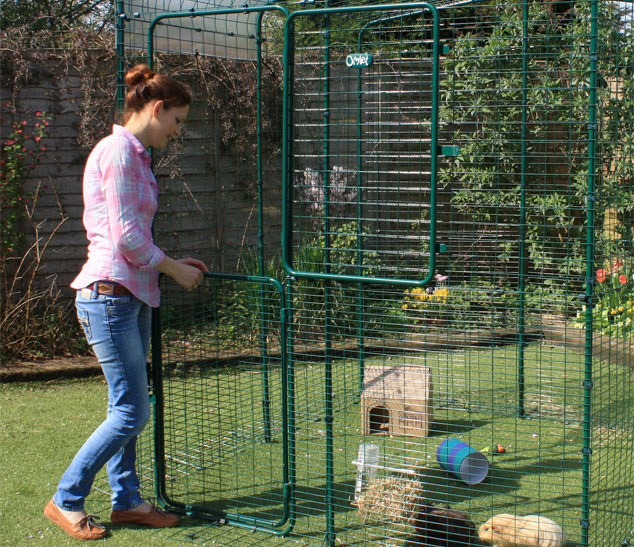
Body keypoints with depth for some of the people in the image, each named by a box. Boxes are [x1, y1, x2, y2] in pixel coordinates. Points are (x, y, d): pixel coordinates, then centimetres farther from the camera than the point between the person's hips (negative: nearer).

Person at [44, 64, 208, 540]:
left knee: (129, 408, 13)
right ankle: (66, 501, 6)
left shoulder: (136, 156, 18)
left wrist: (174, 262, 14)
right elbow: (126, 237, -17)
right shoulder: (119, 151, -12)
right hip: (109, 294, -10)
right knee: (132, 412, -6)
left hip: (131, 295, 10)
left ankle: (127, 500, 22)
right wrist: (174, 269, -6)